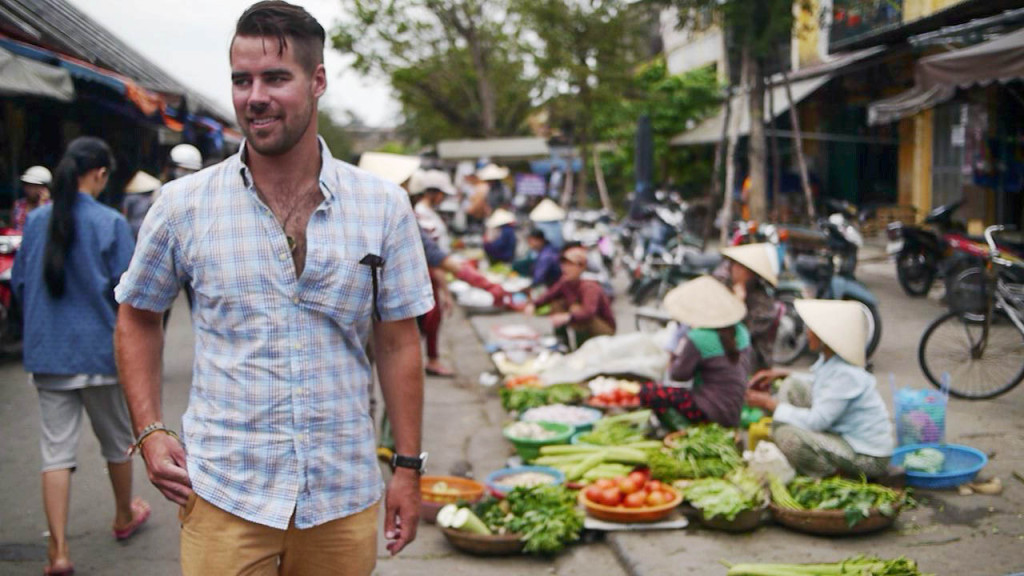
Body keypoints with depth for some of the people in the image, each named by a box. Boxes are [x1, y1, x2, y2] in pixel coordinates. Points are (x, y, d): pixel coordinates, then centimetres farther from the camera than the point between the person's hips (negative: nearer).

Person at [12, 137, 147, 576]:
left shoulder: (35, 221, 0)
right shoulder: (110, 223, -12)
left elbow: (19, 283, 8)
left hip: (46, 353, 3)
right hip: (99, 350, -3)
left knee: (57, 450, 4)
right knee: (116, 440, 18)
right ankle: (124, 517, 37)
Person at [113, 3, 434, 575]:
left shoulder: (384, 206, -2)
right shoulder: (184, 205, -3)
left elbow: (399, 343, 3)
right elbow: (139, 317, 11)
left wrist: (408, 467, 3)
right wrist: (149, 431, 0)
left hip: (345, 499, 1)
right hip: (224, 498, -1)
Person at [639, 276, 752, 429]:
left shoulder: (696, 339, -17)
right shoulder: (740, 331, 4)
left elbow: (678, 374, -9)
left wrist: (674, 355, 11)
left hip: (714, 411, -8)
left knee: (647, 391, -12)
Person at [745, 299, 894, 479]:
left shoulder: (847, 375, -26)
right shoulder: (828, 360, 2)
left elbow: (816, 421, -27)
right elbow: (819, 387, 24)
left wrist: (770, 404, -19)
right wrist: (782, 375, 10)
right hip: (842, 434, 10)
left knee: (787, 434, -29)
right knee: (792, 386, 4)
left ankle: (843, 473, -7)